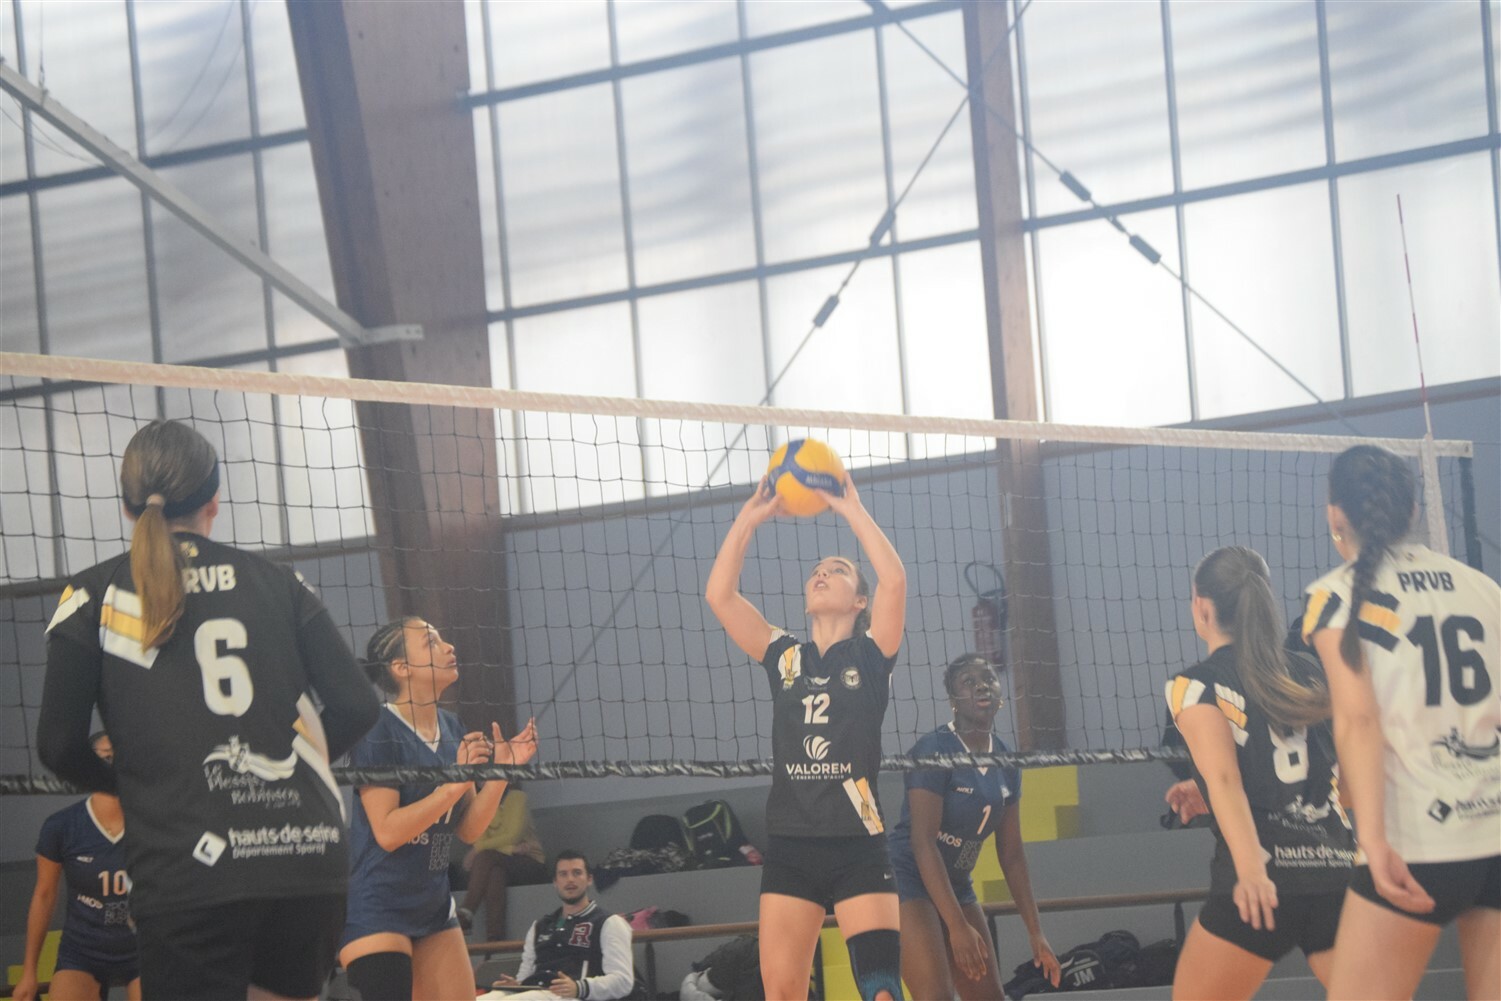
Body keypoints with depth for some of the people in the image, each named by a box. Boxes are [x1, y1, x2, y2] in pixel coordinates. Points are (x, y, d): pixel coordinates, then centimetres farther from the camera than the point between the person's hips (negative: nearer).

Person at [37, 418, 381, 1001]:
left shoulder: (94, 596, 5)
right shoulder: (276, 581, 11)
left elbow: (59, 746, 1)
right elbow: (356, 706, 6)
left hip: (186, 873, -3)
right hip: (310, 864, 3)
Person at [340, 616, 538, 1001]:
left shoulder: (452, 730, 8)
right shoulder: (376, 732, -14)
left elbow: (468, 830, 9)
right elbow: (388, 831, -21)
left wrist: (500, 771, -5)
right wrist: (456, 784, -24)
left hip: (433, 905, 8)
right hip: (376, 910, -8)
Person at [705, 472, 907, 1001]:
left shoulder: (870, 655, 4)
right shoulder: (784, 657, 13)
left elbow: (894, 580, -12)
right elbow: (719, 594, 4)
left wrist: (850, 508, -5)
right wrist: (750, 516, 1)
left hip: (859, 846, -3)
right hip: (789, 845, 3)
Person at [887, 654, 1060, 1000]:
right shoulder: (933, 750, -18)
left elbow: (1011, 855, 10)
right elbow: (923, 842, -23)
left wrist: (1036, 932, 8)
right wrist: (957, 926, -27)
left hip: (956, 886, 8)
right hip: (910, 880, -8)